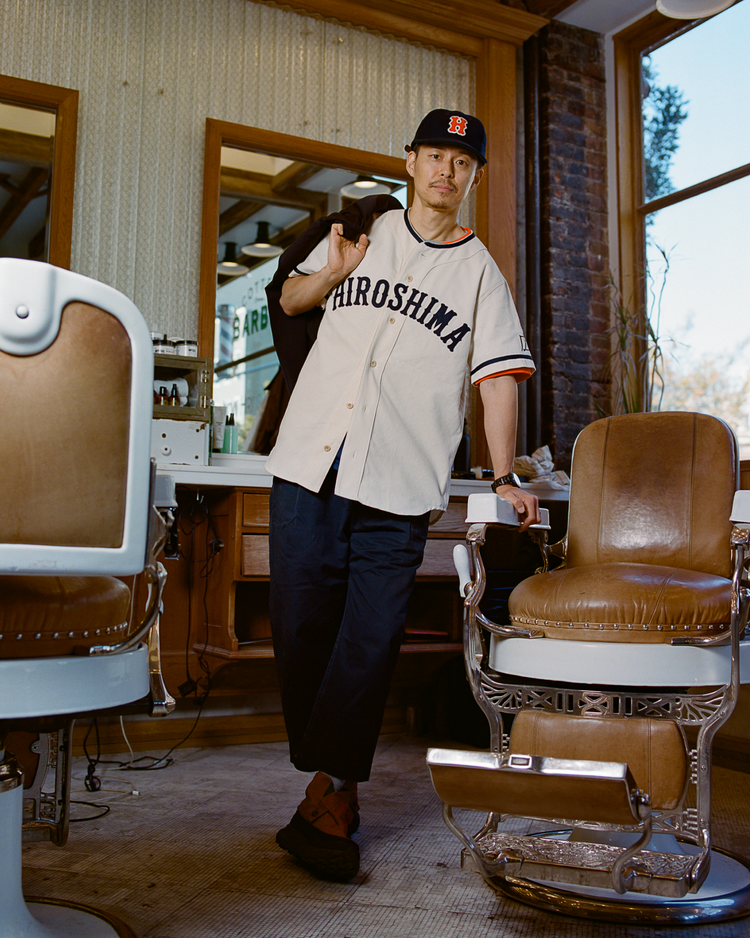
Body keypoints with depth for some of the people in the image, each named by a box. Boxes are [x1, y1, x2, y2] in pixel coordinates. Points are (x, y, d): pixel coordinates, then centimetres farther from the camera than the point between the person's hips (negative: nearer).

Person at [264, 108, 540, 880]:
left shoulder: (480, 272, 13)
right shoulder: (363, 233, 18)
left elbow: (498, 376, 7)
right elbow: (289, 298, 26)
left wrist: (504, 477, -3)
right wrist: (333, 273, 4)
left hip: (400, 484, -2)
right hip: (309, 462, 2)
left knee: (368, 641, -8)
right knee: (300, 628, 1)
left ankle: (327, 795, 1)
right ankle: (336, 793, 16)